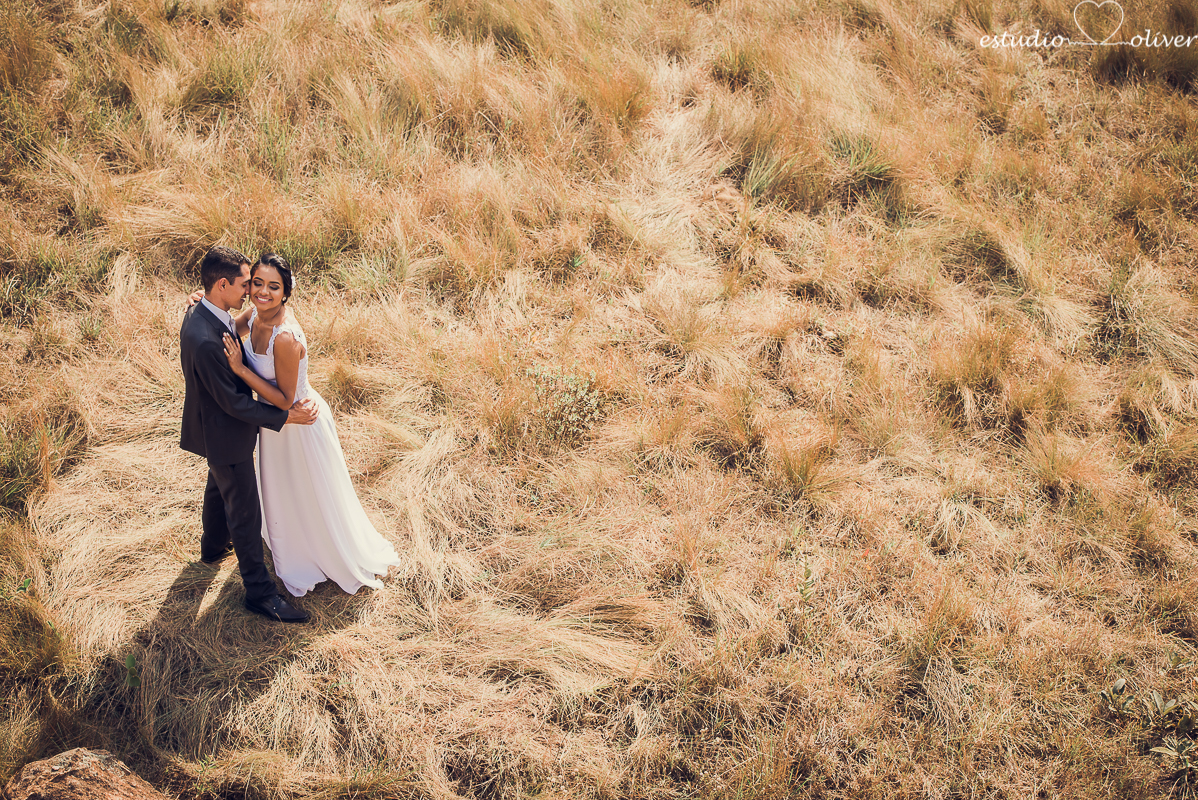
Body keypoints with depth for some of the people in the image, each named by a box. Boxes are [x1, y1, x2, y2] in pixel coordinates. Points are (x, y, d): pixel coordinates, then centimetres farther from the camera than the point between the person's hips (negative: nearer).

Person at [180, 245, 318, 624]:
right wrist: (285, 416, -26)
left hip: (222, 427, 10)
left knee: (220, 487, 32)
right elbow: (232, 401, -30)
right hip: (225, 434, -10)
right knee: (244, 511, 4)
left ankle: (214, 546, 56)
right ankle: (260, 591, 18)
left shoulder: (203, 313, -6)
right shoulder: (205, 341, -38)